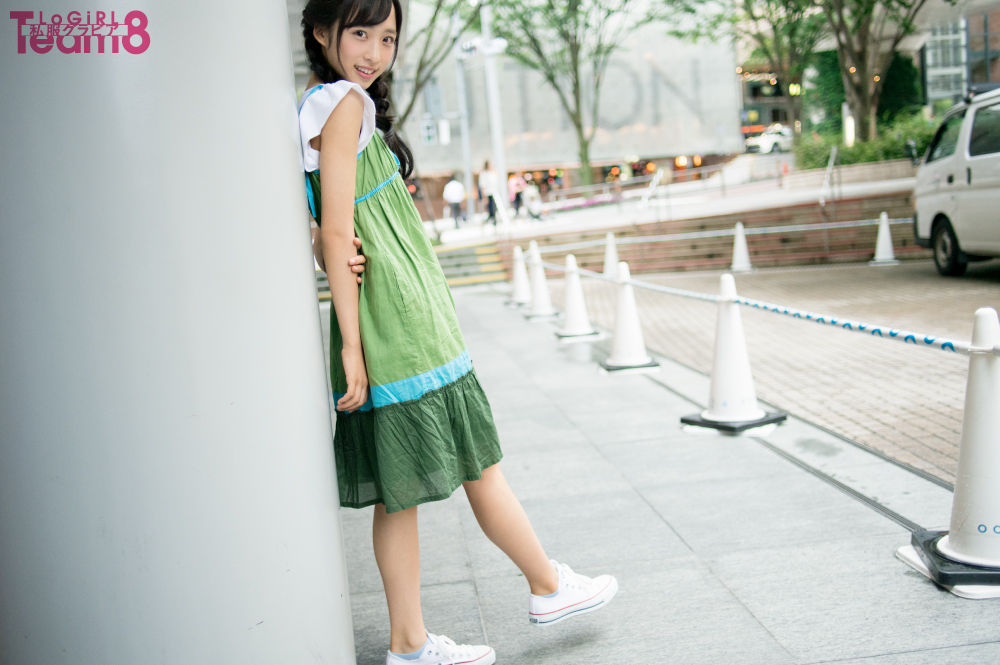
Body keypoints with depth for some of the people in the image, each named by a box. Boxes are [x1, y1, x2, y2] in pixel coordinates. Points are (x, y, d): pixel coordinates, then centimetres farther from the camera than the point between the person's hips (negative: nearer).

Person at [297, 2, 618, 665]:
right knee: (481, 467, 6)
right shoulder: (345, 102, -10)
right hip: (403, 324, -9)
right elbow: (337, 234, -16)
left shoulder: (320, 105, 18)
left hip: (398, 324, 9)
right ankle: (549, 587, 24)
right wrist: (352, 344, -17)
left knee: (400, 493, 11)